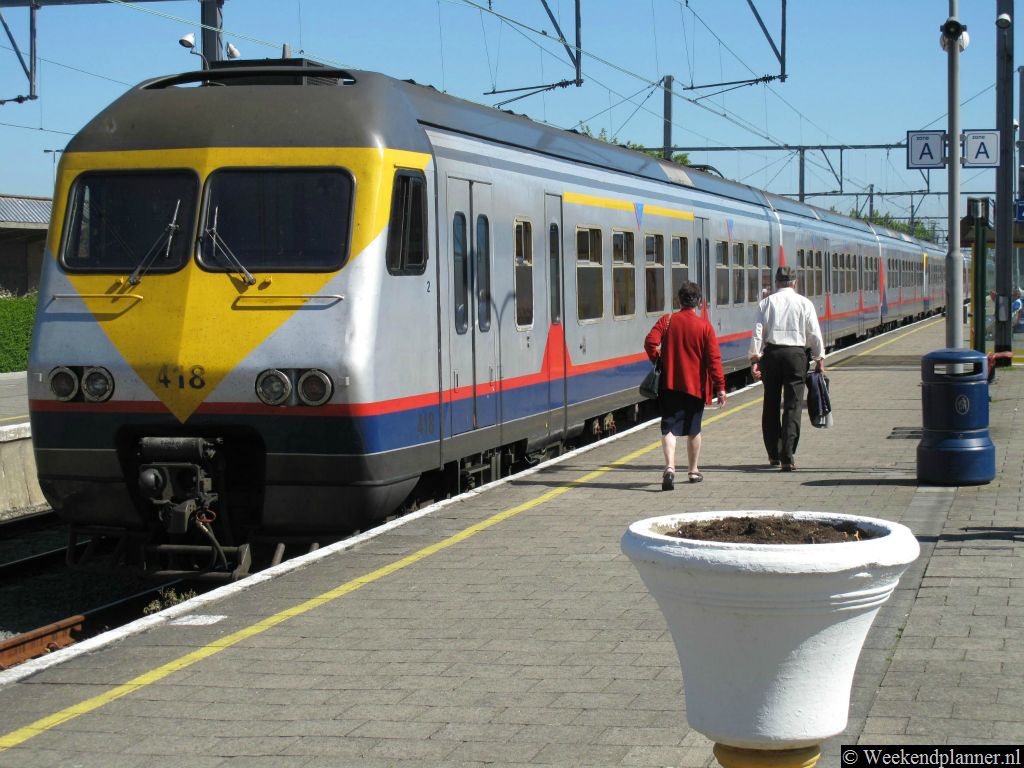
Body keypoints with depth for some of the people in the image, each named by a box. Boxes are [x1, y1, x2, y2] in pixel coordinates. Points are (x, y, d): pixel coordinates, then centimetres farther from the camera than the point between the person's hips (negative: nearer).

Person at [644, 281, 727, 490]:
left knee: (669, 427, -3)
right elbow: (714, 358, -8)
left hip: (669, 384, 0)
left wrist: (658, 361, 5)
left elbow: (650, 342, -13)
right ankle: (693, 470, 25)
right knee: (693, 429, 15)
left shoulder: (666, 321, -3)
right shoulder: (704, 326, -6)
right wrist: (720, 387, -6)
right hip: (695, 385, 0)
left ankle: (670, 467, -24)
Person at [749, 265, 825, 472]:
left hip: (771, 353, 2)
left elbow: (757, 332, -2)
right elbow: (814, 334, 1)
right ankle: (787, 458, -10)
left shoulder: (766, 303, 5)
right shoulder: (804, 303, 2)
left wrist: (755, 358, -1)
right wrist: (819, 359, 9)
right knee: (792, 406, -2)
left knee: (771, 405, 13)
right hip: (796, 354, -2)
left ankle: (773, 454, 20)